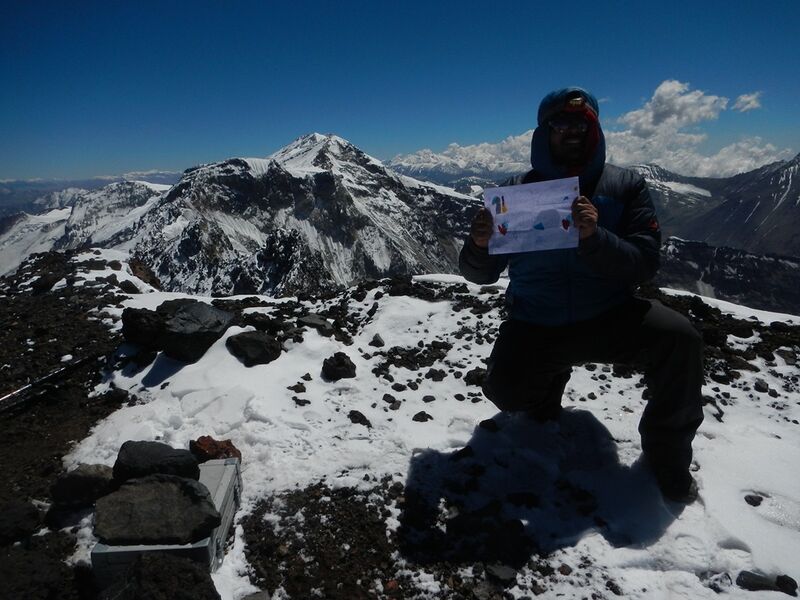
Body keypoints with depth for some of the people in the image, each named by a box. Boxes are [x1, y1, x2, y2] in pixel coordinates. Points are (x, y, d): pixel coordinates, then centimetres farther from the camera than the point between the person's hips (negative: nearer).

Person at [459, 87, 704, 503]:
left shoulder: (625, 186, -1)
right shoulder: (516, 191, -1)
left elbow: (645, 264, -11)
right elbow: (480, 274, -2)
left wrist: (594, 237, -30)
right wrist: (479, 245, -26)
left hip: (608, 317, 0)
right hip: (535, 325, 0)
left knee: (679, 339, -26)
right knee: (504, 389, -23)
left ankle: (668, 451, 1)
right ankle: (549, 378, 17)